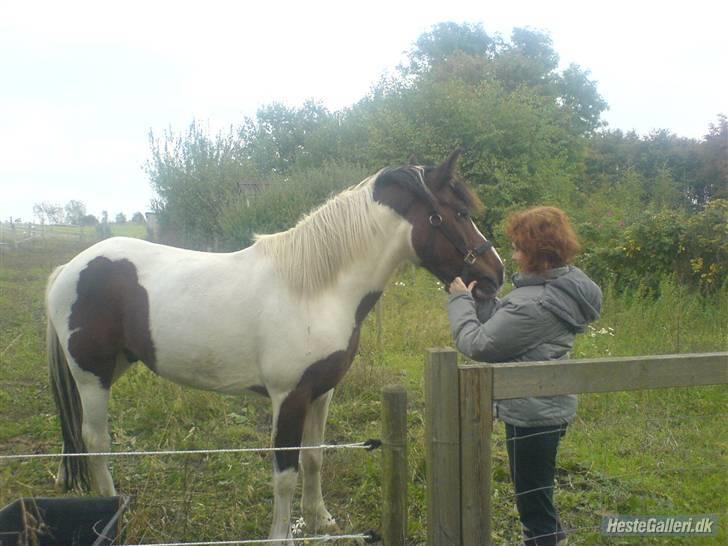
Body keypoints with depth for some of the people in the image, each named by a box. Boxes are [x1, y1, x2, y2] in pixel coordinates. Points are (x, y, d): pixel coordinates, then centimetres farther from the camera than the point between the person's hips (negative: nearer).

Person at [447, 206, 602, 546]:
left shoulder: (533, 304, -30)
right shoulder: (563, 285, 2)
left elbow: (477, 345, -22)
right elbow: (504, 323, 9)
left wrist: (460, 299, -9)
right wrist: (478, 295, -1)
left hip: (531, 414, -10)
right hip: (549, 407, 10)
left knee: (532, 498, 7)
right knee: (537, 492, 28)